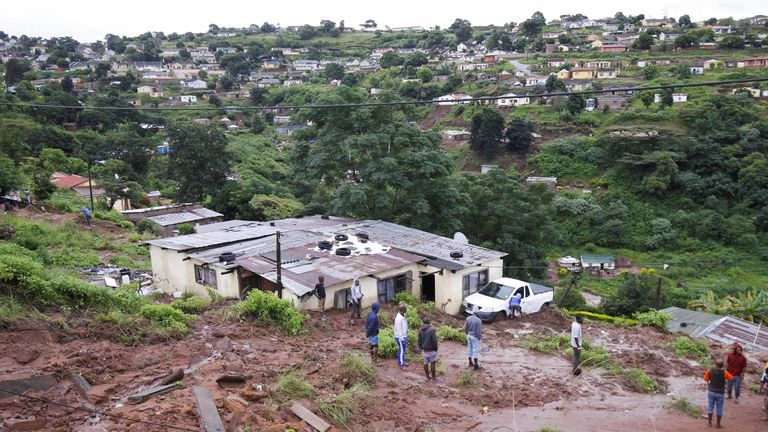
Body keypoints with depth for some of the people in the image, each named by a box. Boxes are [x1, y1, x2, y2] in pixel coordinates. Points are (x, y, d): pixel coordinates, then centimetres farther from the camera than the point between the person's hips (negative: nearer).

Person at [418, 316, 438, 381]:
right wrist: (436, 348, -5)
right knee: (433, 363, 6)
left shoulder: (420, 330, -1)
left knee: (425, 363, 13)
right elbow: (434, 340, -17)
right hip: (431, 350, -5)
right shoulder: (431, 329, -19)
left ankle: (427, 377, 22)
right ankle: (433, 377, 14)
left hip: (424, 350, 5)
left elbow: (419, 341, 7)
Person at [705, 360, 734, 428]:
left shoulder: (710, 370, -12)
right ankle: (718, 424, 19)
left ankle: (709, 422, 24)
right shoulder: (724, 372, -17)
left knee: (710, 407, 16)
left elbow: (706, 379, 0)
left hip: (711, 392, 2)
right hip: (720, 394, -2)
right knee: (719, 409, 11)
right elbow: (731, 378, 2)